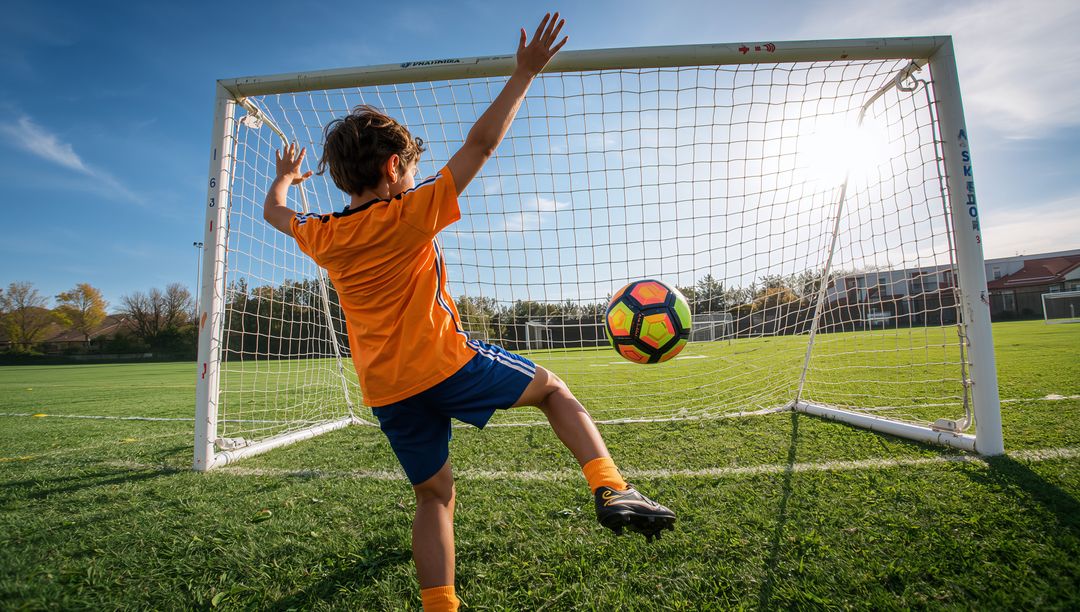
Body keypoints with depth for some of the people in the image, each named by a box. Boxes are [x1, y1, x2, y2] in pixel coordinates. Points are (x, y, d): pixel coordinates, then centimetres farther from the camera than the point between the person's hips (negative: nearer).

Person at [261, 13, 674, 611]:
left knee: (434, 496, 17)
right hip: (447, 363, -5)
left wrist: (284, 177, 52)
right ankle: (611, 488, -4)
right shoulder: (413, 213, -6)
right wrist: (524, 73, 2)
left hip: (388, 393, 5)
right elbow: (481, 142, -6)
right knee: (552, 387, 12)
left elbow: (274, 211, 32)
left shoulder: (323, 237, 9)